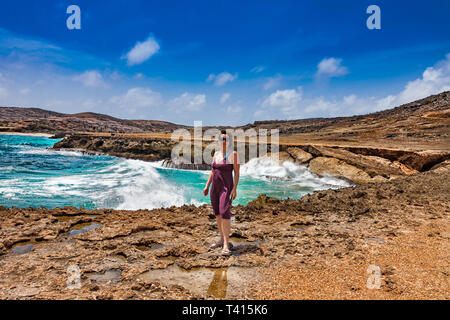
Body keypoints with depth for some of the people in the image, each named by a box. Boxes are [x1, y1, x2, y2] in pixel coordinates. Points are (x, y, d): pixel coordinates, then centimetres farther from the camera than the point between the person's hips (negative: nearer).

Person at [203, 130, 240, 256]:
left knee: (224, 214, -16)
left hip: (226, 188, -6)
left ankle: (226, 245, -9)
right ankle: (222, 239, 27)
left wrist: (234, 189, -16)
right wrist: (207, 186, 10)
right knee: (217, 214, 12)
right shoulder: (216, 154, 11)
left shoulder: (233, 154, -6)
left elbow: (237, 172, -9)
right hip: (215, 188, 6)